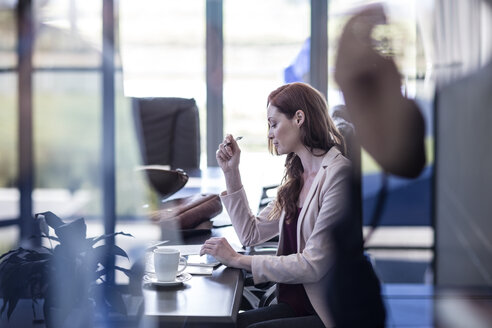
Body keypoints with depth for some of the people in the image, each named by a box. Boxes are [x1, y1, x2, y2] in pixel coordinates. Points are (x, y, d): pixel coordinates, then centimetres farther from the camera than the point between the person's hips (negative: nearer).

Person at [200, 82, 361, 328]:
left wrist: (239, 260, -14)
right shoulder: (296, 178, 13)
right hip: (296, 304, 7)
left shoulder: (338, 174, -15)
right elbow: (251, 233, 17)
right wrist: (231, 172, 13)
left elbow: (314, 265, -19)